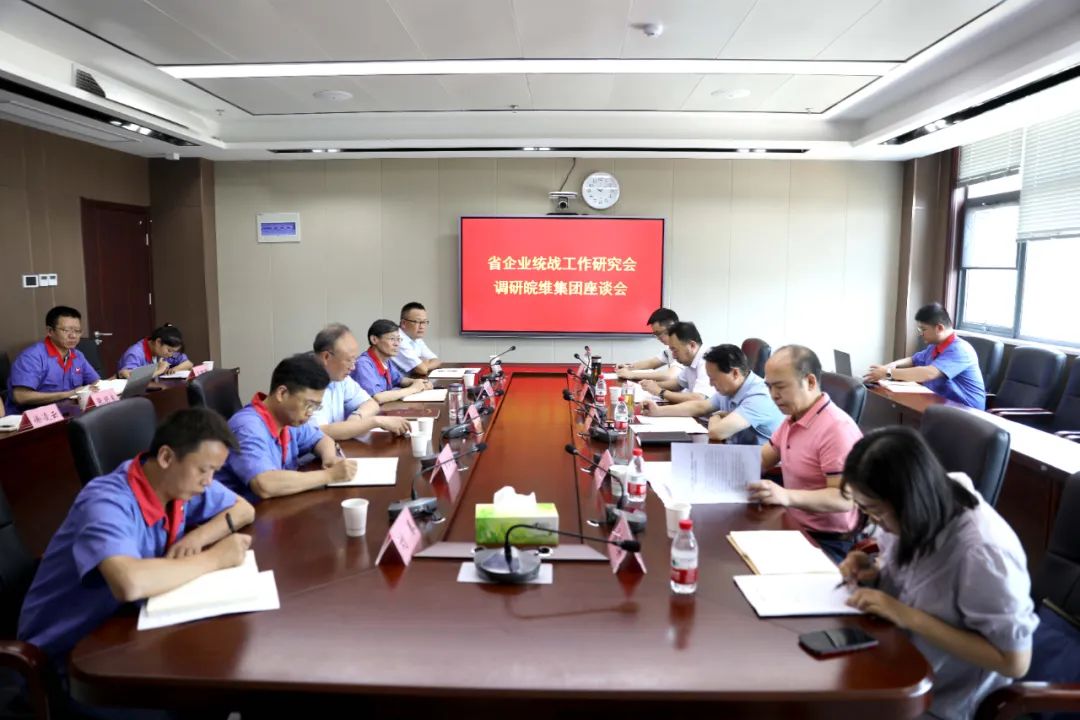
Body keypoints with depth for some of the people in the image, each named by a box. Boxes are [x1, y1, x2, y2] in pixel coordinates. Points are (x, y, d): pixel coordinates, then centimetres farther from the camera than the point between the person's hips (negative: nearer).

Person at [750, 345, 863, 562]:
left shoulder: (837, 429, -20)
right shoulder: (793, 418, 9)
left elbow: (844, 499, -25)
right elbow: (761, 460, 19)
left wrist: (786, 496, -38)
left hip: (826, 543, -8)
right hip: (794, 527, 9)